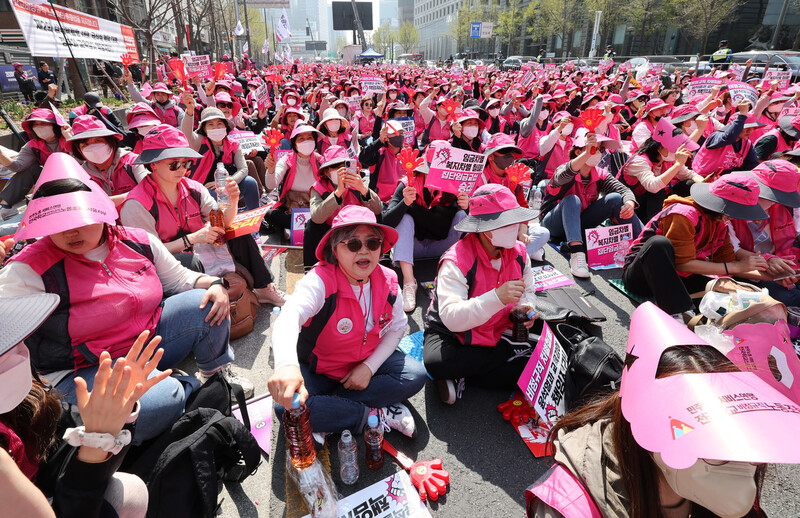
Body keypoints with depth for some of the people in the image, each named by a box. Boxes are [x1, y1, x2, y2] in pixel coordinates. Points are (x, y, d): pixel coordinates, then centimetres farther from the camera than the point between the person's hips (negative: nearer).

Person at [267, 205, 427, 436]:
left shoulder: (388, 281, -11)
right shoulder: (320, 280, -27)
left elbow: (396, 328, 1)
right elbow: (289, 316, -47)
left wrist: (370, 366, -13)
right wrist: (286, 364, -69)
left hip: (366, 363, 4)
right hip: (318, 369, -3)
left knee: (414, 375, -18)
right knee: (287, 406, -30)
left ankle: (331, 409, -15)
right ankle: (377, 415, -18)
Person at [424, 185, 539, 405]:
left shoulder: (518, 252, -5)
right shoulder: (457, 261, -26)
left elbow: (528, 291, 12)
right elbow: (451, 318, -35)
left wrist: (525, 308, -13)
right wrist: (497, 297, -45)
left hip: (497, 332, 5)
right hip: (449, 332, -5)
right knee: (437, 363, -36)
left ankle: (460, 376, -11)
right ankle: (512, 352, -14)